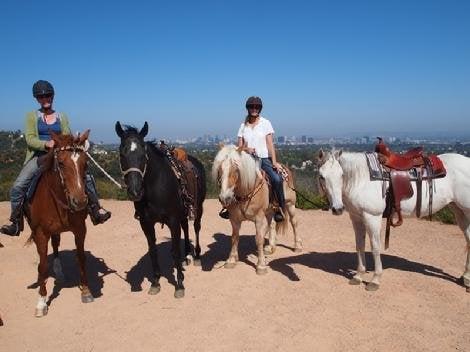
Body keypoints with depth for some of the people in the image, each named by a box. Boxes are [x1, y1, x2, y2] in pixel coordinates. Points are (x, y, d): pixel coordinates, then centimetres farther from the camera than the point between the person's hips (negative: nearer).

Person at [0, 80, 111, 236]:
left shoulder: (62, 117, 13)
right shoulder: (32, 116, 8)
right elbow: (30, 139, -4)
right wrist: (46, 144, -23)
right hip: (39, 156, -1)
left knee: (87, 178, -13)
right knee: (17, 187, -19)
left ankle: (96, 211, 1)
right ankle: (15, 223, -3)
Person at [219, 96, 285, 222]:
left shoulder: (265, 123, 4)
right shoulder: (243, 125, 10)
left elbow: (270, 144, -1)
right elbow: (239, 146, 10)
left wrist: (274, 162, -11)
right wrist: (247, 149, -13)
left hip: (264, 158, -3)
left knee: (277, 179, -28)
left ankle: (280, 208, -11)